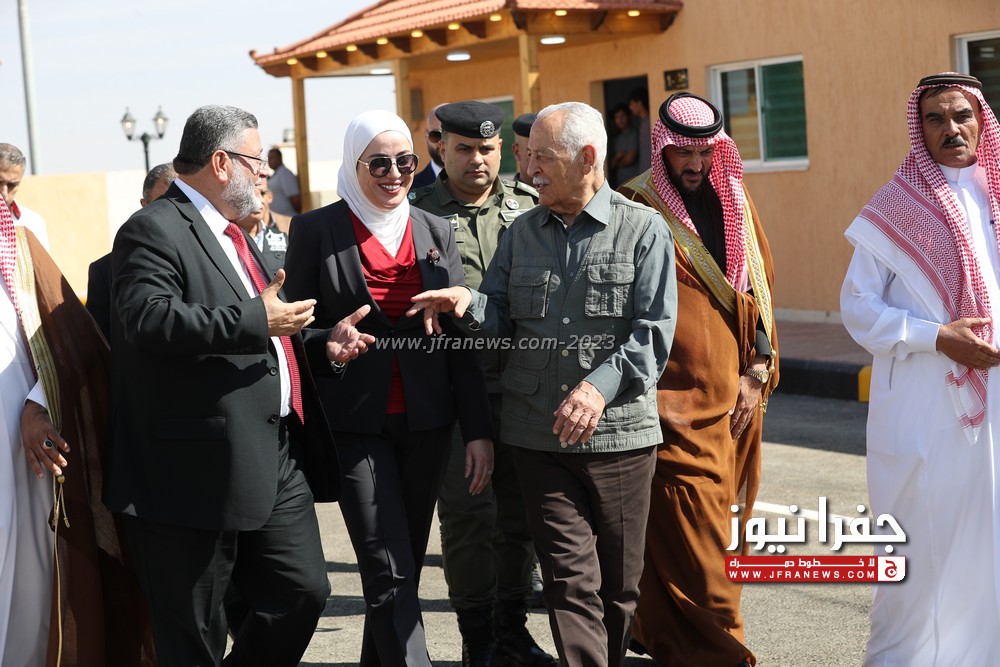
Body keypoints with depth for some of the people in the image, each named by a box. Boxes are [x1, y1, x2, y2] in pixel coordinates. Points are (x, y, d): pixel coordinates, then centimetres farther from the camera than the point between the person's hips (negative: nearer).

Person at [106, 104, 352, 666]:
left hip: (278, 454, 9)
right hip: (205, 467, -9)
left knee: (304, 592, 11)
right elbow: (150, 319, -27)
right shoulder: (154, 231, -10)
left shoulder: (232, 234, 21)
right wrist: (257, 320, -24)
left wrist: (320, 340, 17)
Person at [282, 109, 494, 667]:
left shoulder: (436, 232, 8)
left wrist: (478, 429, -1)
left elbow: (462, 337, 6)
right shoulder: (317, 230, -2)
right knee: (390, 574, -8)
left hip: (427, 422, 4)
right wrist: (330, 343, -20)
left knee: (404, 565, 11)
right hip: (357, 425, -4)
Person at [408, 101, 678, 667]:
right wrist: (469, 304, -11)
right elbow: (503, 317, 11)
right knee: (571, 579, -4)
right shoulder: (523, 233, 13)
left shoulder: (643, 229, -1)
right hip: (540, 435, 2)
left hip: (619, 434, -2)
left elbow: (654, 330, -8)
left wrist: (601, 386, -22)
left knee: (619, 583, 8)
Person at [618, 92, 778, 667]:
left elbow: (762, 287, 15)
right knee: (690, 533, -7)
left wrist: (758, 373, 7)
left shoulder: (736, 202, 11)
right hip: (672, 399, -5)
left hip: (734, 397, 5)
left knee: (715, 523, 10)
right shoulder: (636, 208, -4)